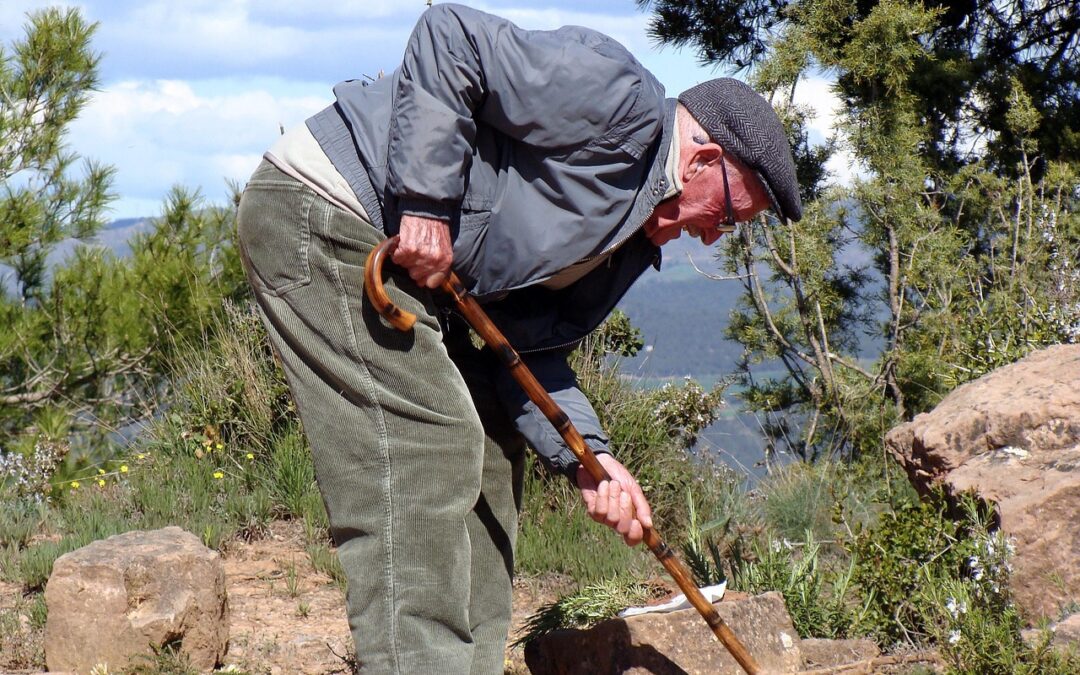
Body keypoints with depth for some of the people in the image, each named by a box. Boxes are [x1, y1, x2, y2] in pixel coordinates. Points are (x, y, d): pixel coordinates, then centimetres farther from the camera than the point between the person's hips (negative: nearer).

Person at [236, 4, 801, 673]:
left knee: (489, 447, 12)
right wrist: (426, 202, -24)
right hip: (321, 212, -10)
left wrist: (586, 457, -5)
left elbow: (533, 345, 10)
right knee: (422, 453, -15)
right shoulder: (622, 99, -14)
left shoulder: (639, 236, 14)